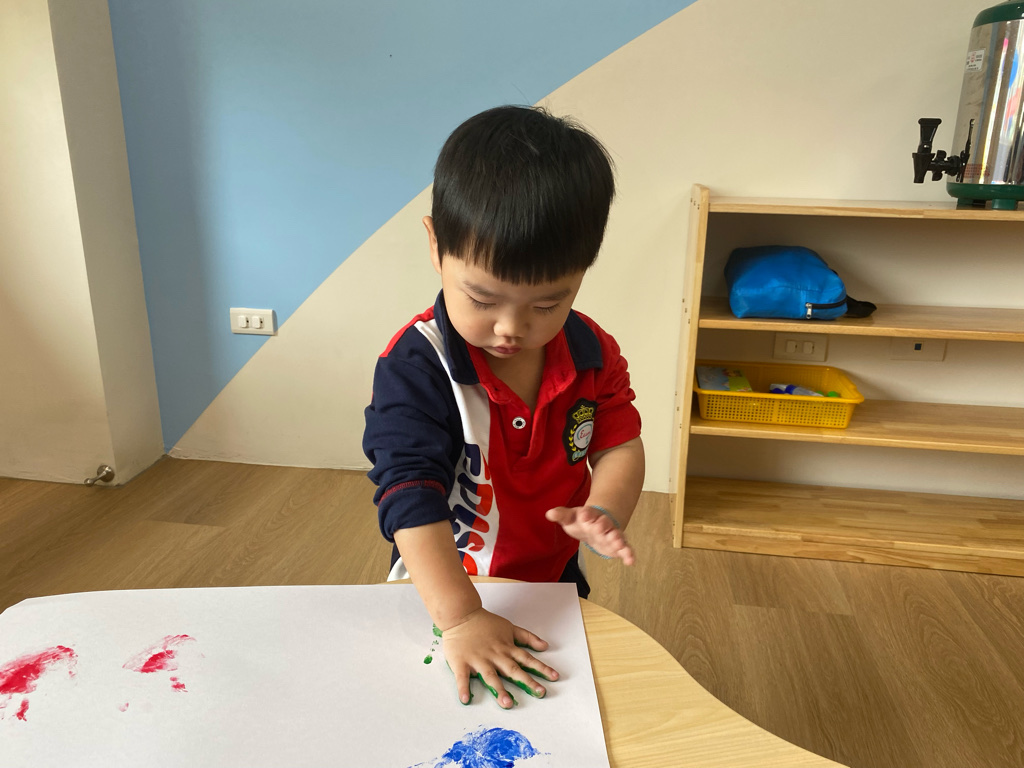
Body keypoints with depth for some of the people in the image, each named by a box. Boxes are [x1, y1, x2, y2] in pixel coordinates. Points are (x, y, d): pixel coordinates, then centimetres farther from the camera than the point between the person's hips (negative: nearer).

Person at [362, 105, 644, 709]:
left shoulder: (592, 353, -11)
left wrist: (604, 512, -27)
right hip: (442, 595, -3)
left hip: (557, 585, 4)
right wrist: (461, 618, -36)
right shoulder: (415, 366, -26)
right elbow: (410, 494, -30)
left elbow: (620, 444, -5)